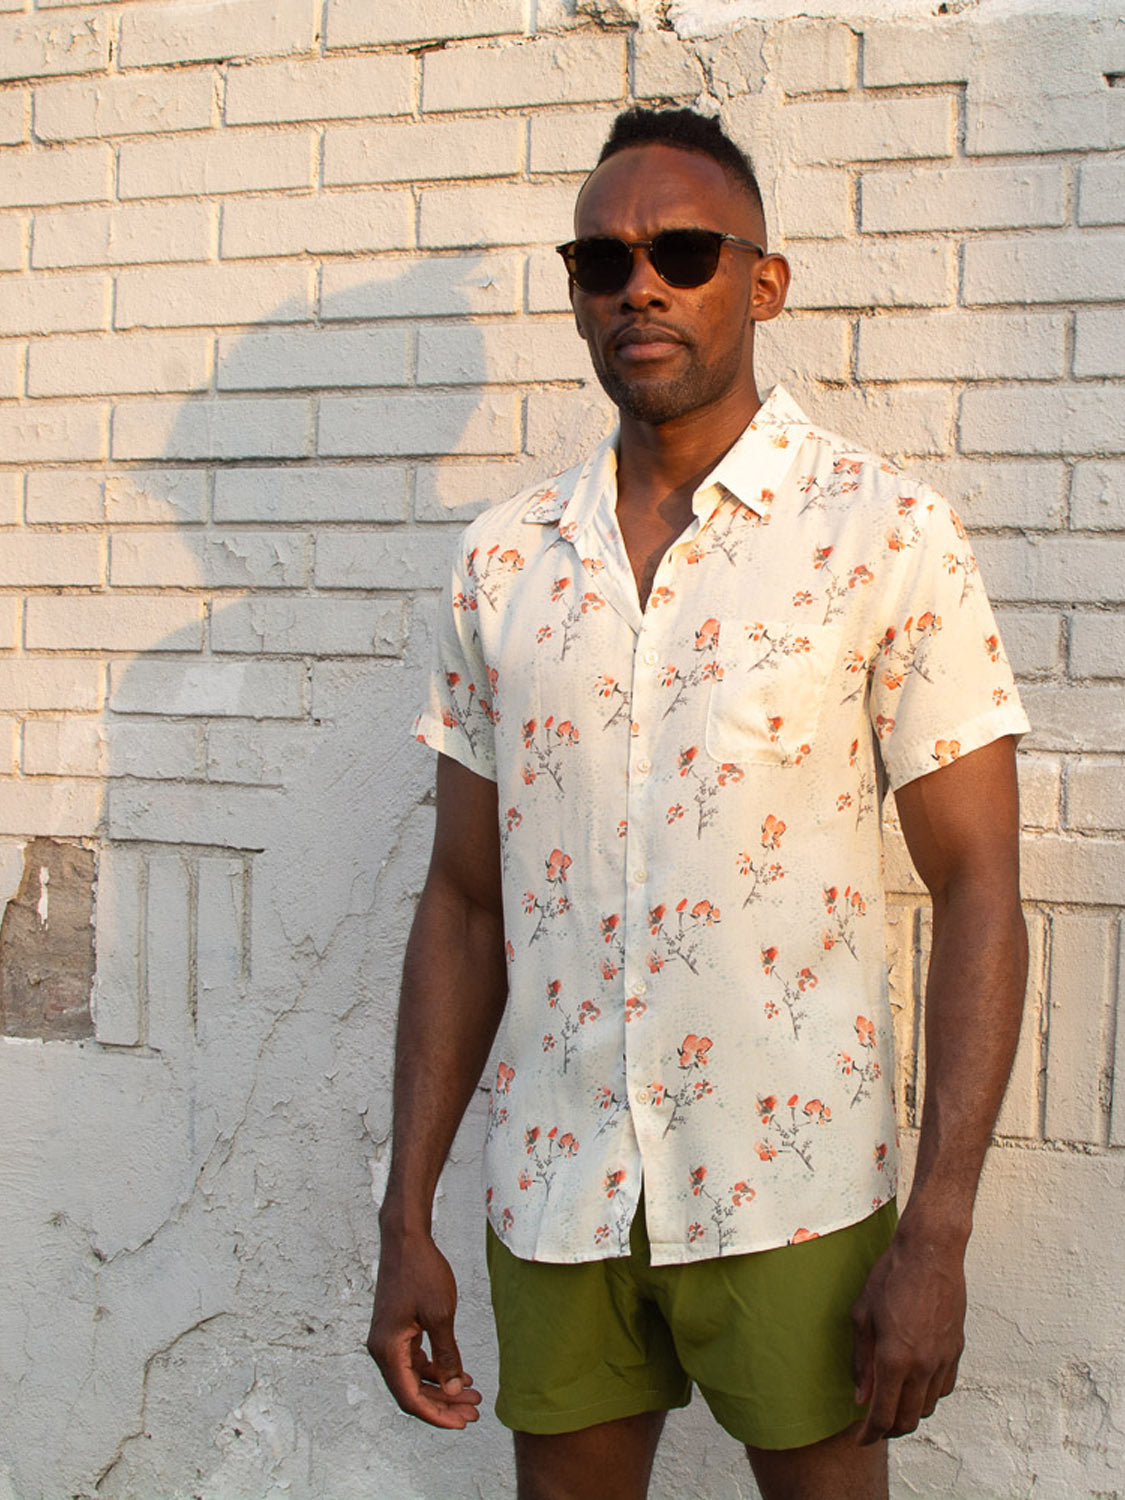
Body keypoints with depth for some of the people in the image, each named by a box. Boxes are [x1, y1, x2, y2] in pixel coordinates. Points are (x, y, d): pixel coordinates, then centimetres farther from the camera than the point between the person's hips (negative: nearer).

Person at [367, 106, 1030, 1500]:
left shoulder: (887, 534, -7)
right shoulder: (502, 560, 3)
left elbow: (977, 887, -7)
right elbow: (465, 900, 6)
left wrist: (938, 1233, -13)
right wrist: (406, 1218, 4)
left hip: (790, 1188, -3)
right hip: (553, 1187, 3)